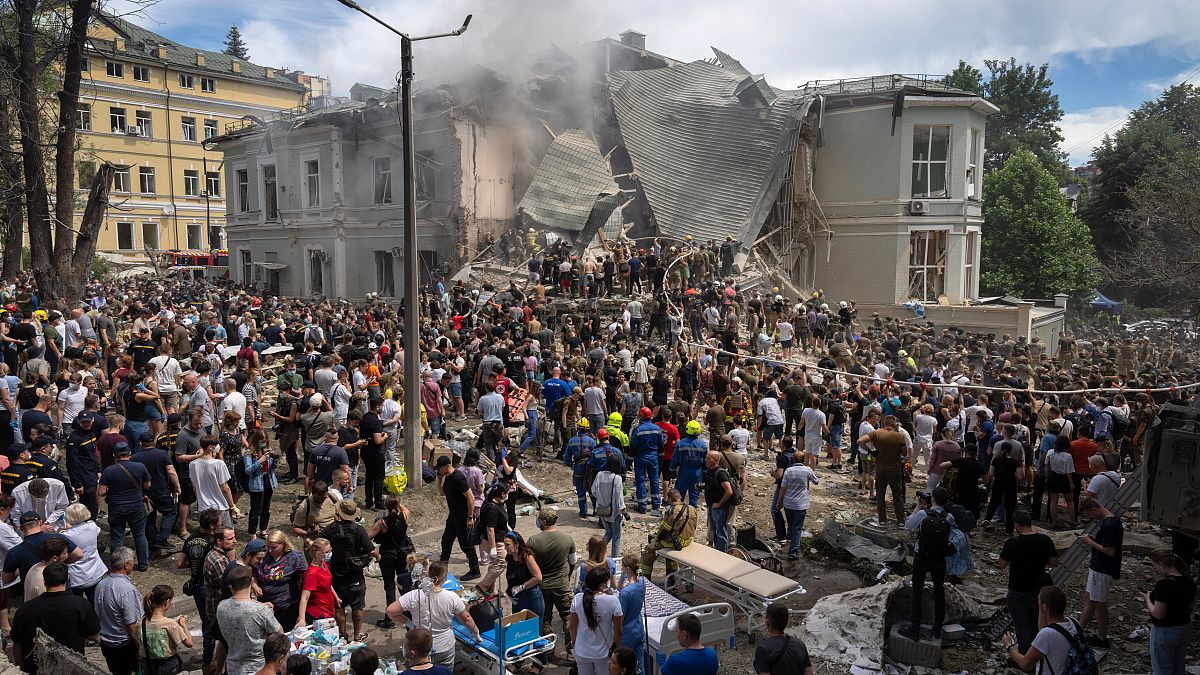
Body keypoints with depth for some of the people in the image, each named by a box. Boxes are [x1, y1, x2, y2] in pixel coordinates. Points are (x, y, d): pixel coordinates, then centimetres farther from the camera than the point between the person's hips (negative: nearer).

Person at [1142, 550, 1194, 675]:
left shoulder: (1165, 584, -28)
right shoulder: (1189, 580, -3)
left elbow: (1158, 614, -26)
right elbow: (1191, 604, 14)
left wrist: (1148, 599, -9)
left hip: (1165, 632, -8)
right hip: (1185, 629, 8)